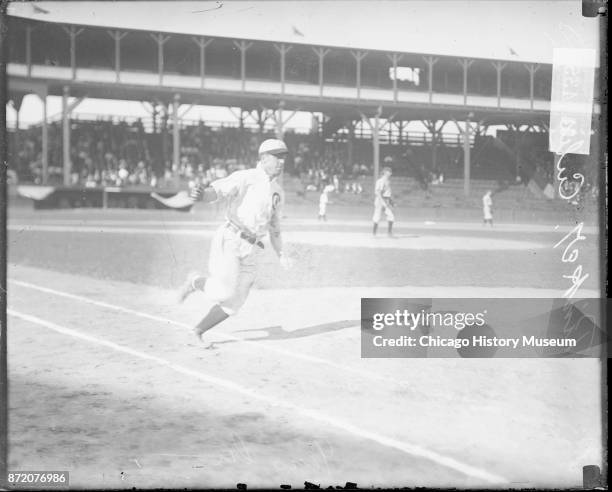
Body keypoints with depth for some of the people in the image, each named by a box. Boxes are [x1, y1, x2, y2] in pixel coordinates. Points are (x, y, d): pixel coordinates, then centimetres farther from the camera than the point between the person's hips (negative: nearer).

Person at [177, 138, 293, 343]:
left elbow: (274, 226, 27)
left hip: (251, 251, 7)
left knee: (232, 304, 2)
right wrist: (201, 194, -43)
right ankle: (196, 282, 9)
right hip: (229, 241, -7)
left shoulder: (277, 191, 18)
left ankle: (197, 332, 20)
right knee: (225, 292, -21)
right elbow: (215, 192, -19)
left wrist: (281, 254, 17)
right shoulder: (245, 178, -5)